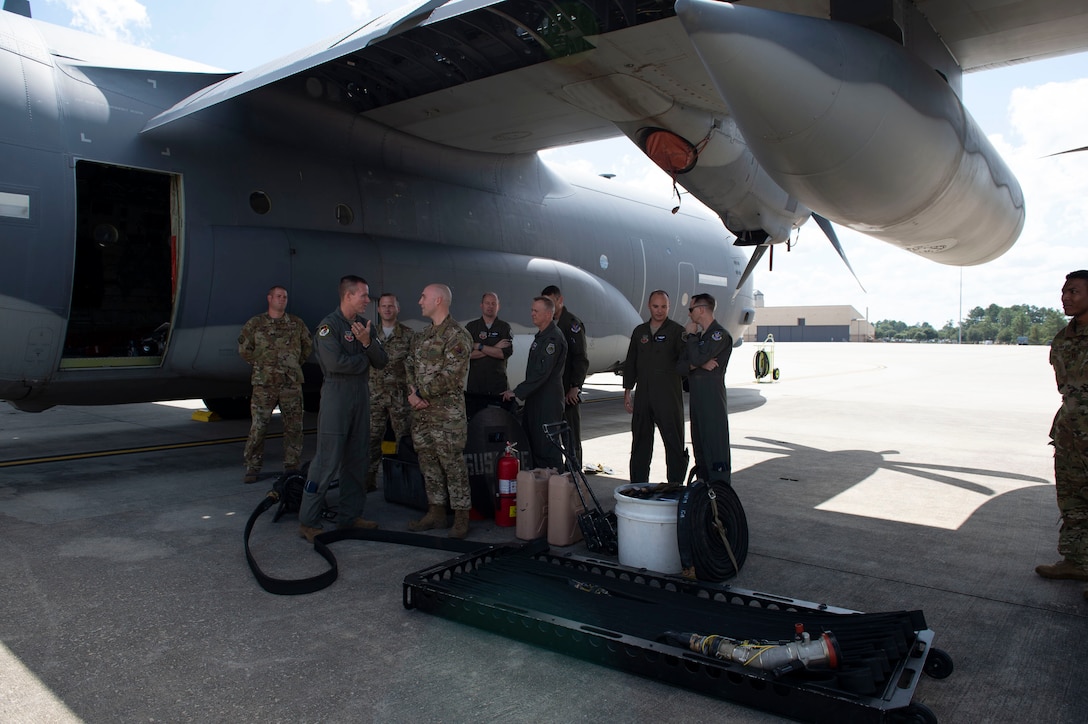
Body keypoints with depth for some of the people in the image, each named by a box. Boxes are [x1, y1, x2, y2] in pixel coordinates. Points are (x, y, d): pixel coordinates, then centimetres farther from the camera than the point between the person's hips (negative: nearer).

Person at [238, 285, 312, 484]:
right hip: (264, 383, -2)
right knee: (258, 426, -2)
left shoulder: (297, 324, 7)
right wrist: (261, 364, 6)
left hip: (291, 383, 2)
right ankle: (252, 468, 8)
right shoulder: (255, 324, 3)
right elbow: (244, 349, 9)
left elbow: (308, 347, 18)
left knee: (294, 426, 4)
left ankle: (291, 466, 14)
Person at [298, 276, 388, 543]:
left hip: (361, 395, 8)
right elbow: (335, 362, -23)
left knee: (357, 458, 12)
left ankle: (350, 515, 22)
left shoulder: (365, 324, 12)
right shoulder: (329, 325, -10)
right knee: (328, 460, -7)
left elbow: (382, 360, 7)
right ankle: (308, 521, 0)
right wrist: (364, 360, -6)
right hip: (336, 396, -8)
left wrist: (367, 343, -12)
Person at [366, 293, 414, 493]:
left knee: (403, 438, 2)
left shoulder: (408, 335, 0)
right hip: (375, 395, 3)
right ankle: (370, 479, 10)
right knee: (372, 438, 3)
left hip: (399, 395, -3)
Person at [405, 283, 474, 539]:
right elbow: (410, 367, 14)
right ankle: (436, 513, 24)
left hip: (447, 413, -8)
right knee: (428, 462, 13)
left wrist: (422, 394, -12)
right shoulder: (421, 335, 16)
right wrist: (412, 393, -4)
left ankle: (461, 518, 5)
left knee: (453, 464, -3)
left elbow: (449, 377, -17)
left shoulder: (457, 336, -10)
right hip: (421, 411, 8)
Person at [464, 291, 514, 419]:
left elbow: (507, 352, -7)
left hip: (498, 385, -1)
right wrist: (494, 349, -8)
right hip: (475, 383, 1)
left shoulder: (504, 327, 8)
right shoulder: (471, 327, 9)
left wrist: (480, 346, -8)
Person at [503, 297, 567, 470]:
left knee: (546, 446, -5)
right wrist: (520, 391, 18)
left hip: (548, 401, -10)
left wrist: (518, 392, -21)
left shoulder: (553, 338, -17)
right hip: (536, 398, 10)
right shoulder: (541, 335, 16)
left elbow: (541, 372, -23)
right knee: (533, 442, 14)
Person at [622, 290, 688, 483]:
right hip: (642, 396, 5)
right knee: (640, 443, 11)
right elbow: (630, 364, 15)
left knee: (674, 443, -1)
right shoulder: (639, 331, 13)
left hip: (669, 397, -5)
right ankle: (638, 487, 21)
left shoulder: (677, 331, -1)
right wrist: (627, 391, 13)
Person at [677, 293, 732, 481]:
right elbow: (680, 366, 12)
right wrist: (699, 365, -9)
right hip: (697, 398, 9)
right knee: (700, 447, 12)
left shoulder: (720, 334, -8)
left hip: (712, 397, -9)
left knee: (715, 447, -8)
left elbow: (697, 357, -21)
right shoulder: (700, 336, 20)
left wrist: (691, 334, -5)